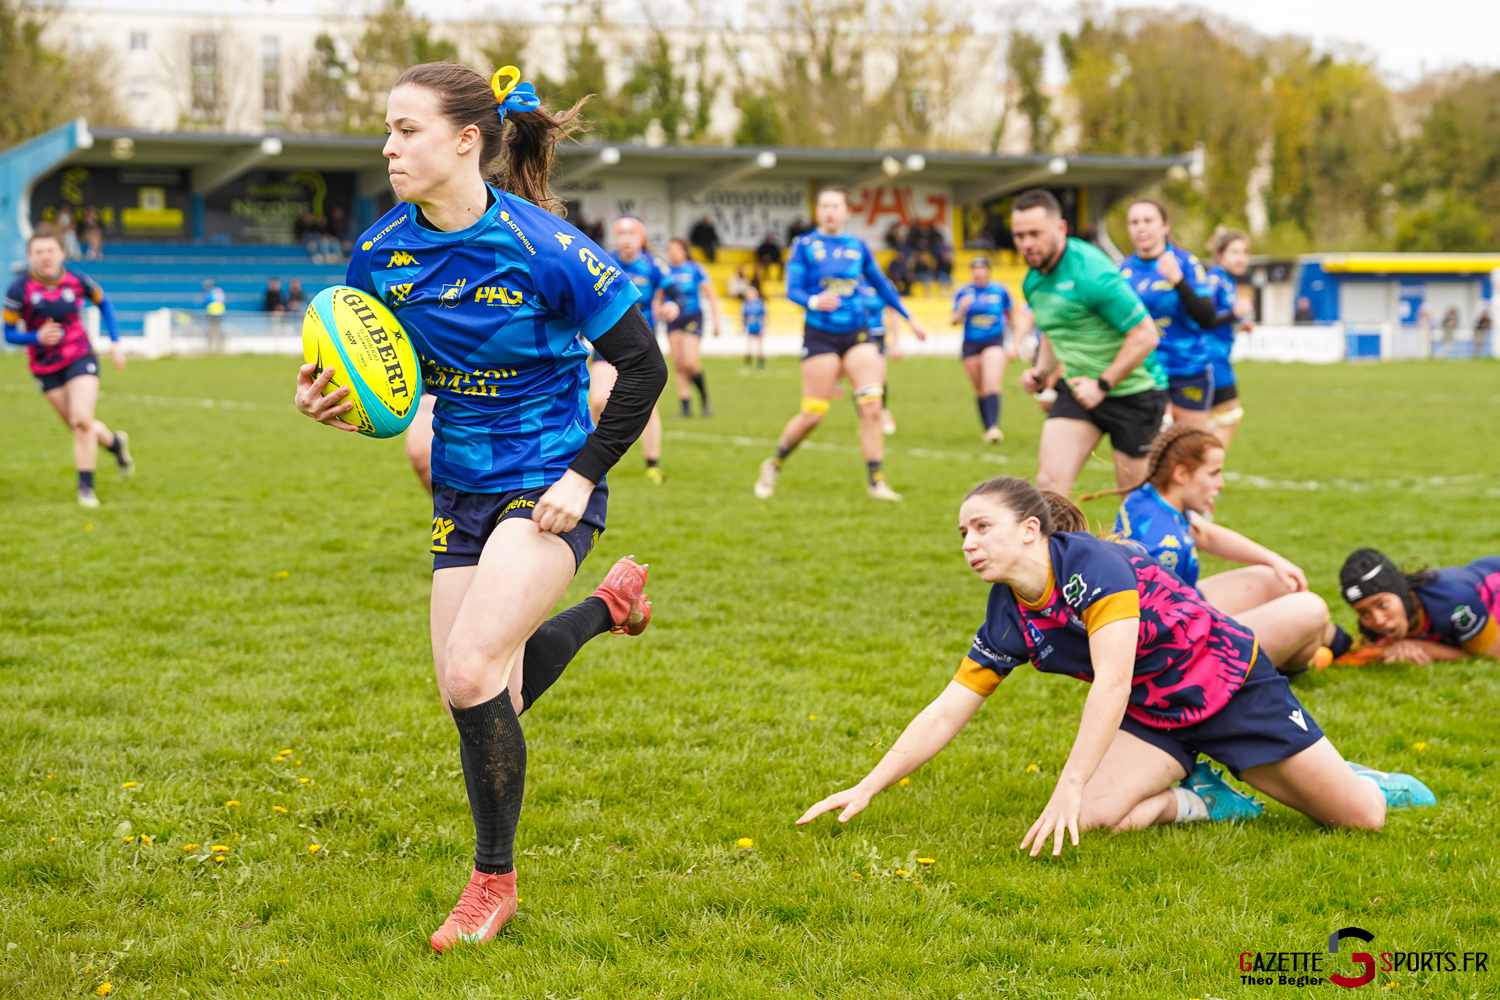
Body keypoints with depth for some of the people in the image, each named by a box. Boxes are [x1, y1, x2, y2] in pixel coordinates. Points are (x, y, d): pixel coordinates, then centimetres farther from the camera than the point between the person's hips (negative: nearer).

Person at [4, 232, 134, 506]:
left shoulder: (77, 281, -9)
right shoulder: (19, 290, -14)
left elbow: (103, 302, 12)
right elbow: (9, 333, -7)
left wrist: (115, 342, 5)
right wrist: (37, 337, -26)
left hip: (80, 358, -1)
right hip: (45, 368, 1)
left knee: (82, 421, -17)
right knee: (79, 426, 5)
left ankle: (86, 488, -5)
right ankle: (115, 442, 38)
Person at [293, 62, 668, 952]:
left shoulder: (543, 250, -19)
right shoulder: (381, 254, -4)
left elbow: (642, 365, -11)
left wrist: (584, 476, -15)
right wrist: (330, 401, -13)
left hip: (548, 486, -6)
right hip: (462, 492, 6)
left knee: (472, 674, -20)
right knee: (473, 700, 9)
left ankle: (495, 880, 1)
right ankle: (610, 604, 38)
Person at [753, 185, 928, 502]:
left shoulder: (857, 247, 9)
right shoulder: (804, 246, -2)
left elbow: (881, 285, 20)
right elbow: (792, 290, -8)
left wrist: (908, 318, 24)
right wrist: (814, 301, -30)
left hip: (857, 335, 3)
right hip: (820, 336, -3)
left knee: (872, 406, -10)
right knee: (813, 413, -4)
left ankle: (875, 479, -3)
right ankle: (774, 465, 18)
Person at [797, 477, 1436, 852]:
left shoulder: (1093, 562, -29)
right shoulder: (1007, 621, -7)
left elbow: (1112, 681, -37)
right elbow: (944, 715, -4)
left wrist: (1069, 785, -44)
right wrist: (866, 789, -13)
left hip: (1230, 684, -5)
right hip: (1152, 714, 6)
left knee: (1363, 819, -7)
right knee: (1095, 817, -24)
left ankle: (1355, 781, 31)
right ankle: (1200, 798, 6)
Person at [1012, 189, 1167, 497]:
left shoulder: (1091, 273, -23)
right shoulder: (1034, 280, 3)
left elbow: (1144, 335, -22)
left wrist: (1102, 385, -19)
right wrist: (1042, 371, 5)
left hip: (1132, 392, -6)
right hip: (1077, 390, 6)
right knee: (1050, 482, -11)